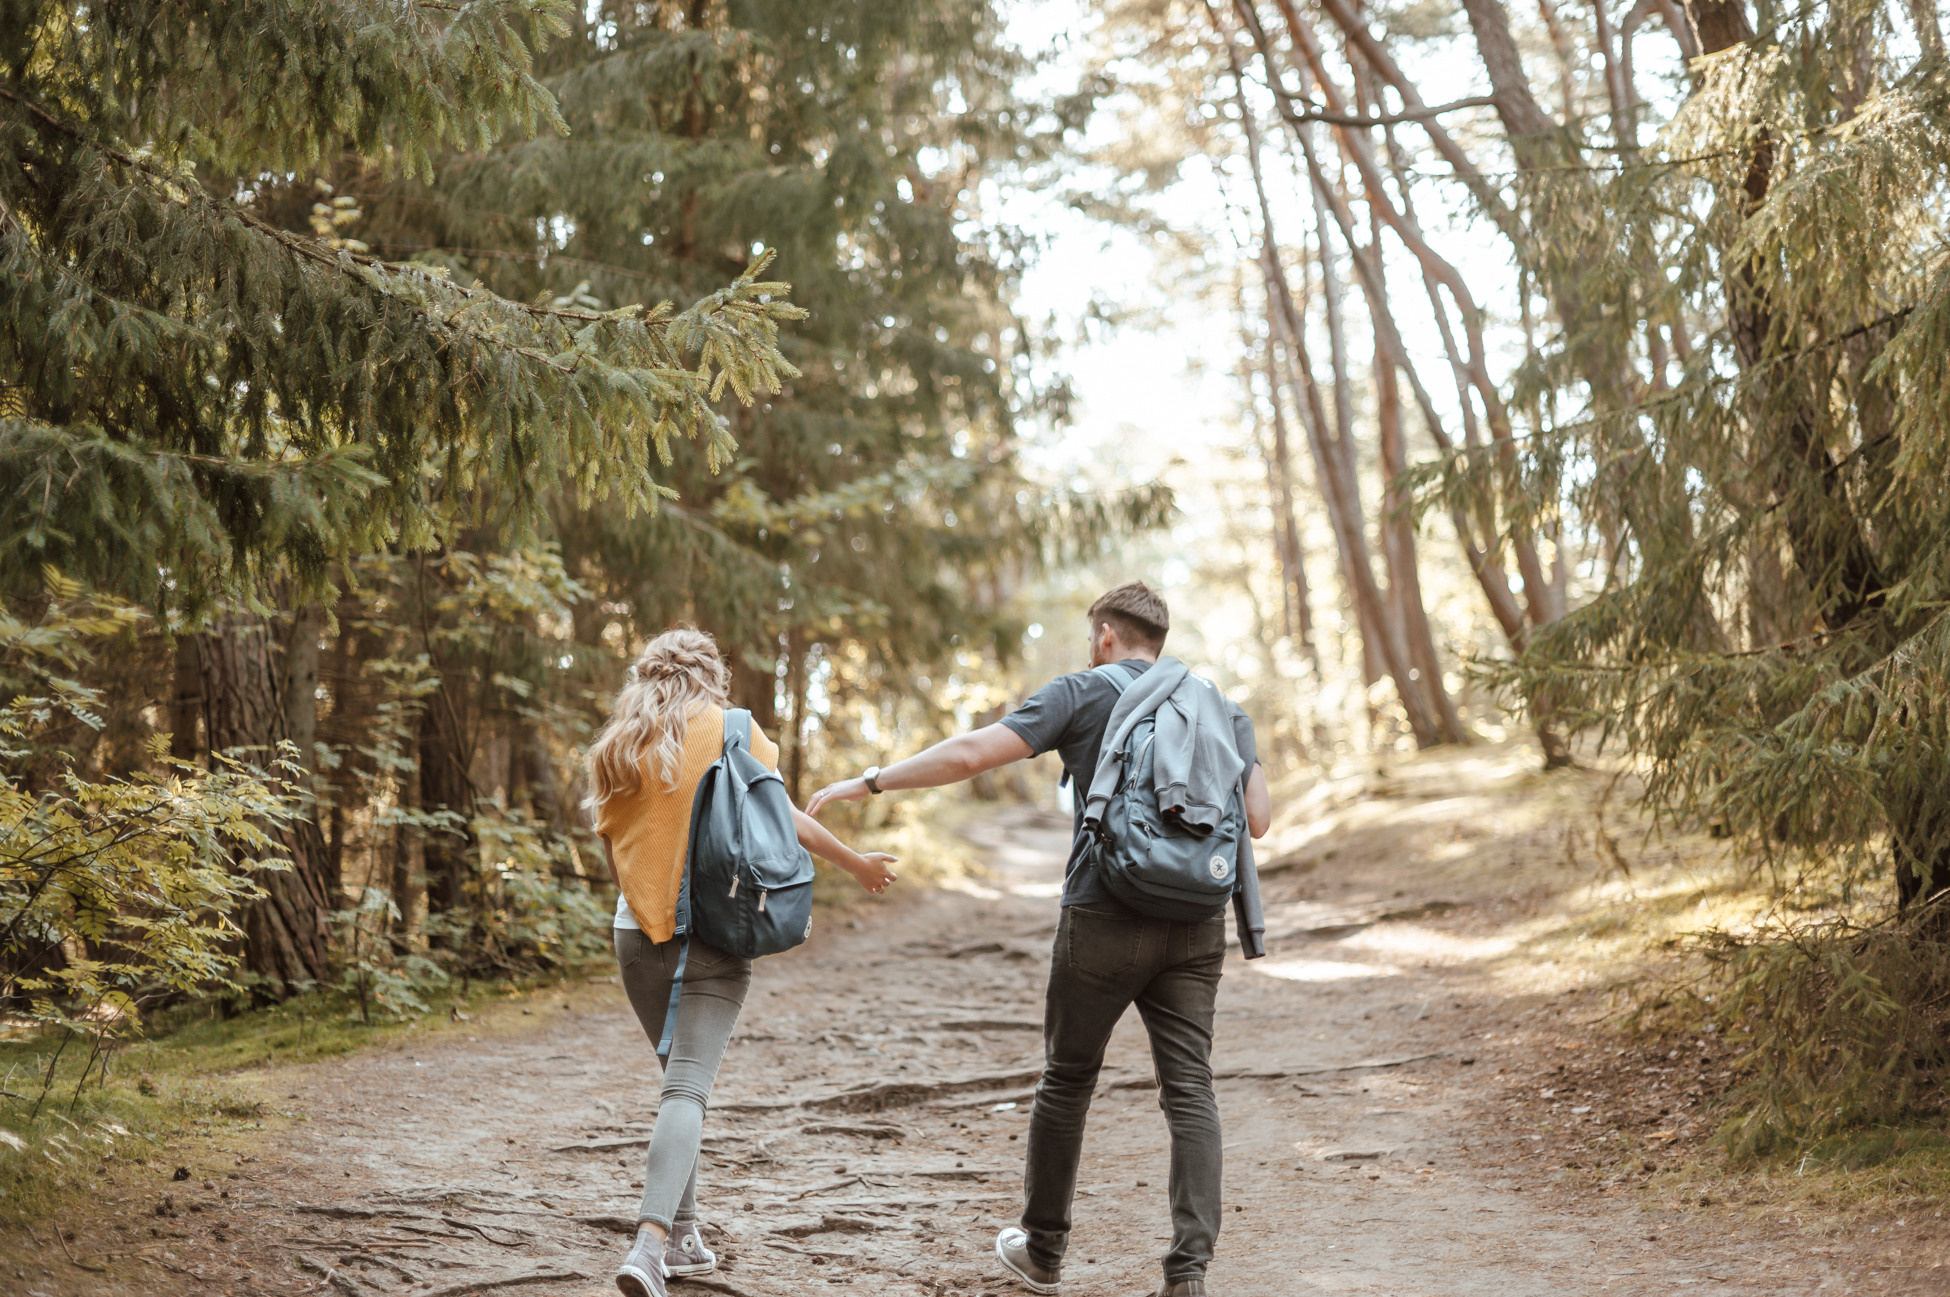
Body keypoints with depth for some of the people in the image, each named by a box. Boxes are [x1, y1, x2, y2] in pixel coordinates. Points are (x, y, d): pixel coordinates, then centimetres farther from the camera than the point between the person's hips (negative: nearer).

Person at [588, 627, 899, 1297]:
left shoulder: (616, 747, 9)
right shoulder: (730, 728, 0)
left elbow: (611, 846, 13)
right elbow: (781, 817, 0)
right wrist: (857, 862, 12)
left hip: (638, 931, 4)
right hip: (714, 935, -4)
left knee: (681, 1077, 19)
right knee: (688, 1086, -10)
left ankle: (682, 1236, 19)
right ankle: (650, 1242, -25)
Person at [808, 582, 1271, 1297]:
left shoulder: (1081, 694, 0)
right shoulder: (1221, 709, 12)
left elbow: (971, 753, -9)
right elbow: (1257, 819, 5)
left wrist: (869, 781, -3)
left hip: (1105, 918, -3)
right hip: (1196, 924, 3)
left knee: (1067, 1080, 13)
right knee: (1189, 1089, 2)